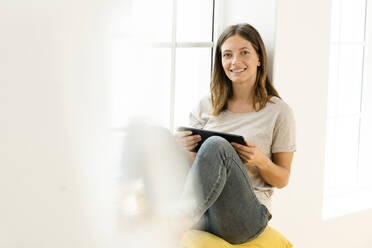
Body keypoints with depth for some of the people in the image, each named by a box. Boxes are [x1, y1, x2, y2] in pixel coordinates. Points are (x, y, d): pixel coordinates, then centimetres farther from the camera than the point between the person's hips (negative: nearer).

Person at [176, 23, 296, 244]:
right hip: (206, 211, 3)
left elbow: (282, 180, 7)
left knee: (216, 145, -31)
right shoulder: (206, 107, 12)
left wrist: (261, 162, -15)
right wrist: (183, 149, -10)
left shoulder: (278, 112, 4)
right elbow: (191, 167, 14)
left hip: (249, 215, -3)